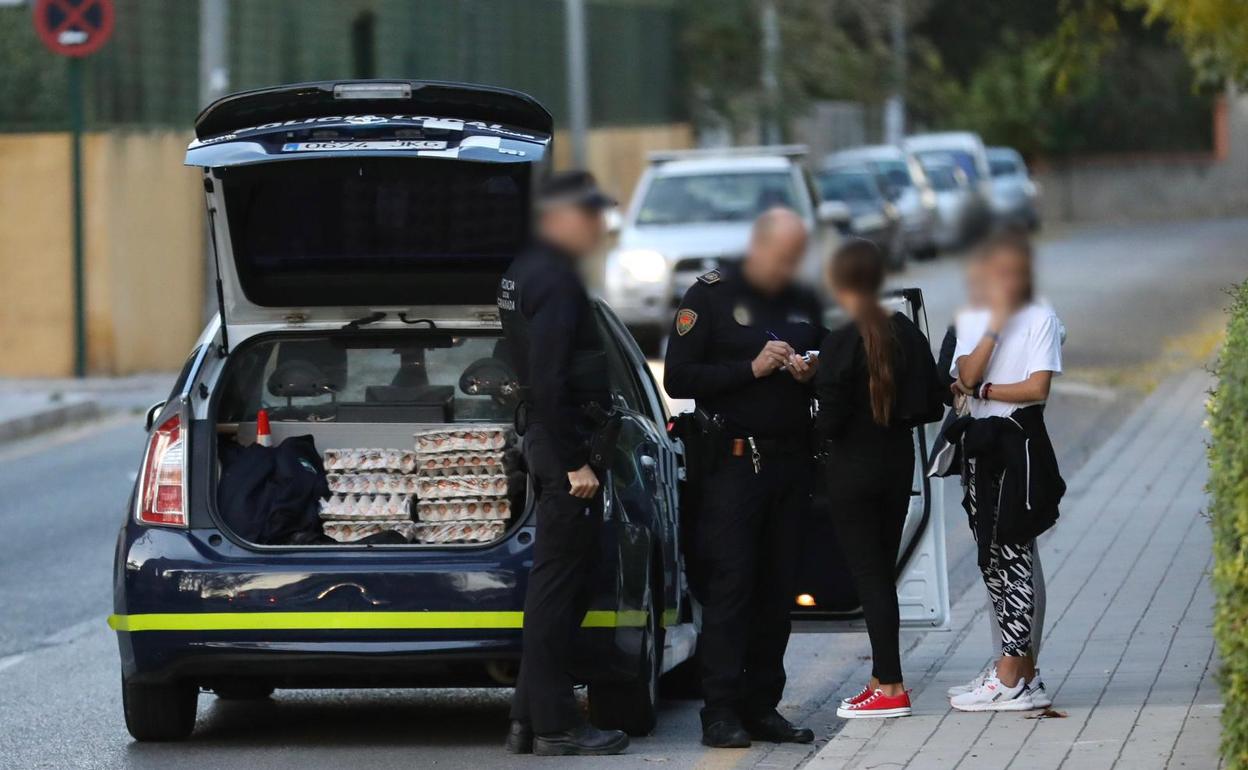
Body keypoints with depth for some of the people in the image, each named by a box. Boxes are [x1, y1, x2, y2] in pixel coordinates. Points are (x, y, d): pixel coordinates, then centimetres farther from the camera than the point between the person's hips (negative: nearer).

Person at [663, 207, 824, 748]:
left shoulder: (804, 304, 15)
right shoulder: (711, 296, -1)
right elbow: (677, 379, -9)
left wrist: (810, 376, 1)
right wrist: (751, 369, -15)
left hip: (790, 461, 5)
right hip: (732, 460, -5)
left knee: (777, 590, 4)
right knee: (729, 586, -9)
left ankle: (762, 706, 9)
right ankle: (721, 711, -8)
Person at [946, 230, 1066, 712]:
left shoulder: (1040, 319, -4)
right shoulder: (971, 320, 12)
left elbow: (1037, 387, -13)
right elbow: (967, 376, -4)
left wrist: (981, 389, -4)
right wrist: (996, 323, -8)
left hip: (1020, 441, -7)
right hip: (980, 441, 7)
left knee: (1012, 553, -9)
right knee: (992, 557, 8)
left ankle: (1011, 678, -8)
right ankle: (1023, 672, 14)